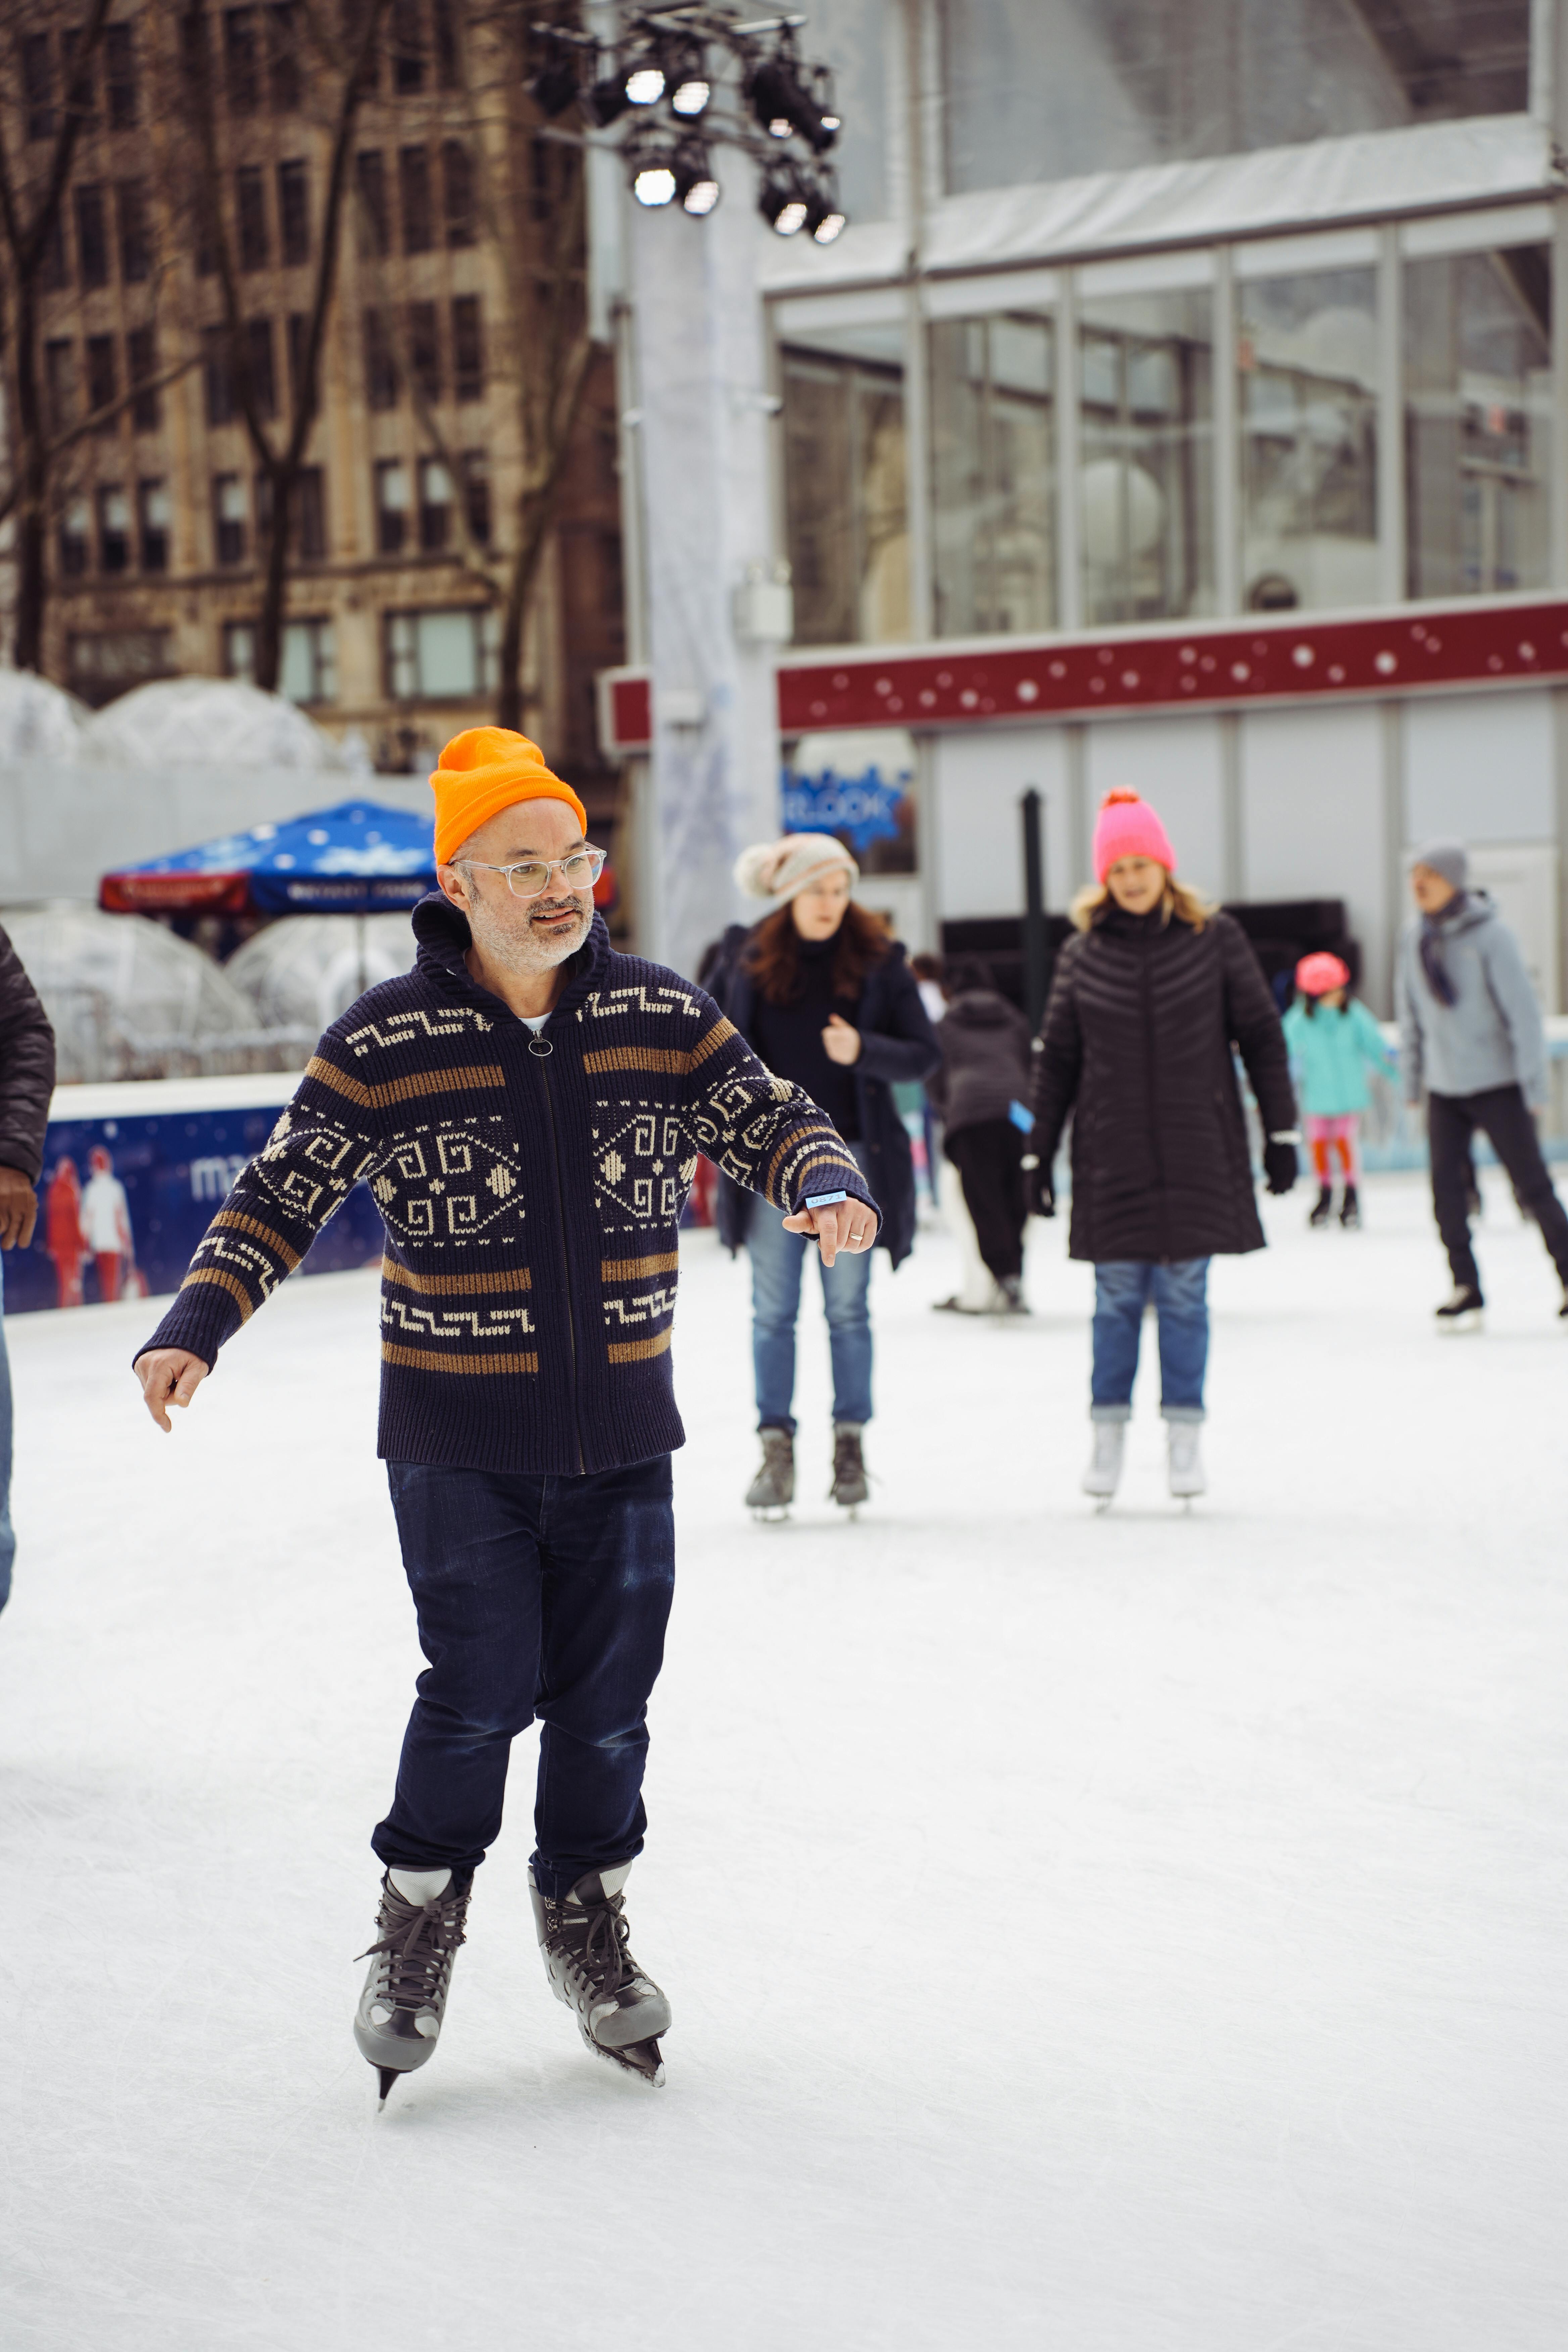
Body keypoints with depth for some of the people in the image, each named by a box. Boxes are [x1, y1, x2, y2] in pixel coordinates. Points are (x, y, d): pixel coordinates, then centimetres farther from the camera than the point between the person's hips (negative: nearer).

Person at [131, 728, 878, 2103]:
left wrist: (827, 1185, -16)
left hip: (620, 1436, 3)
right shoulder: (382, 1045, -7)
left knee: (607, 1696, 8)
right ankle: (421, 1912, 18)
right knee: (483, 1692, -8)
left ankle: (586, 1914, 31)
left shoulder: (663, 1017, 0)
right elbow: (283, 1199, -1)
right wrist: (195, 1330, -12)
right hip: (457, 1441, -3)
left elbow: (768, 1121, 6)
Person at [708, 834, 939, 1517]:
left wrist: (864, 1050, -17)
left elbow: (925, 1052, 0)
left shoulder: (878, 960, -1)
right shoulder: (746, 958, 2)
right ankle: (776, 1448, 7)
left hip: (851, 1154, -1)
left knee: (849, 1308, 4)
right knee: (773, 1310, 1)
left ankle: (850, 1443, 13)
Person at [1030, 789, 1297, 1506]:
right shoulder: (1082, 955, 5)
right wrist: (1039, 1151, 7)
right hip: (1113, 1155, 1)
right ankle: (1108, 1433, 11)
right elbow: (1056, 1061, 10)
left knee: (1185, 1296, 2)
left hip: (1200, 1151, -1)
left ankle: (1185, 1434, 11)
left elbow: (1261, 1037, 5)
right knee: (1117, 1297, 2)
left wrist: (1281, 1130, 2)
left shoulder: (1215, 940, 1)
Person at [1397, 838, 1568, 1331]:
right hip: (1444, 1087, 5)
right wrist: (1411, 1081, 14)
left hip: (1497, 1083, -4)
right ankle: (1465, 1289, 8)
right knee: (1445, 1186, -1)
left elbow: (1523, 1011, -12)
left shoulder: (1490, 934, -13)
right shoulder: (1414, 938, 3)